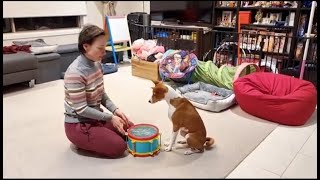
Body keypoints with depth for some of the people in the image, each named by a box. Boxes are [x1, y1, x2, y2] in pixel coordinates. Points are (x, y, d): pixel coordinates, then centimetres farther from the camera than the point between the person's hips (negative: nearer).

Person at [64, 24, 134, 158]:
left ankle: (89, 138, 17)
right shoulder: (75, 73, -28)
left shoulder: (97, 64, -2)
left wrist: (115, 110, -7)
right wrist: (110, 118, -20)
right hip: (78, 124, -8)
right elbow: (81, 109, -25)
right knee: (119, 147, -13)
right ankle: (82, 141, 7)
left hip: (95, 117, 8)